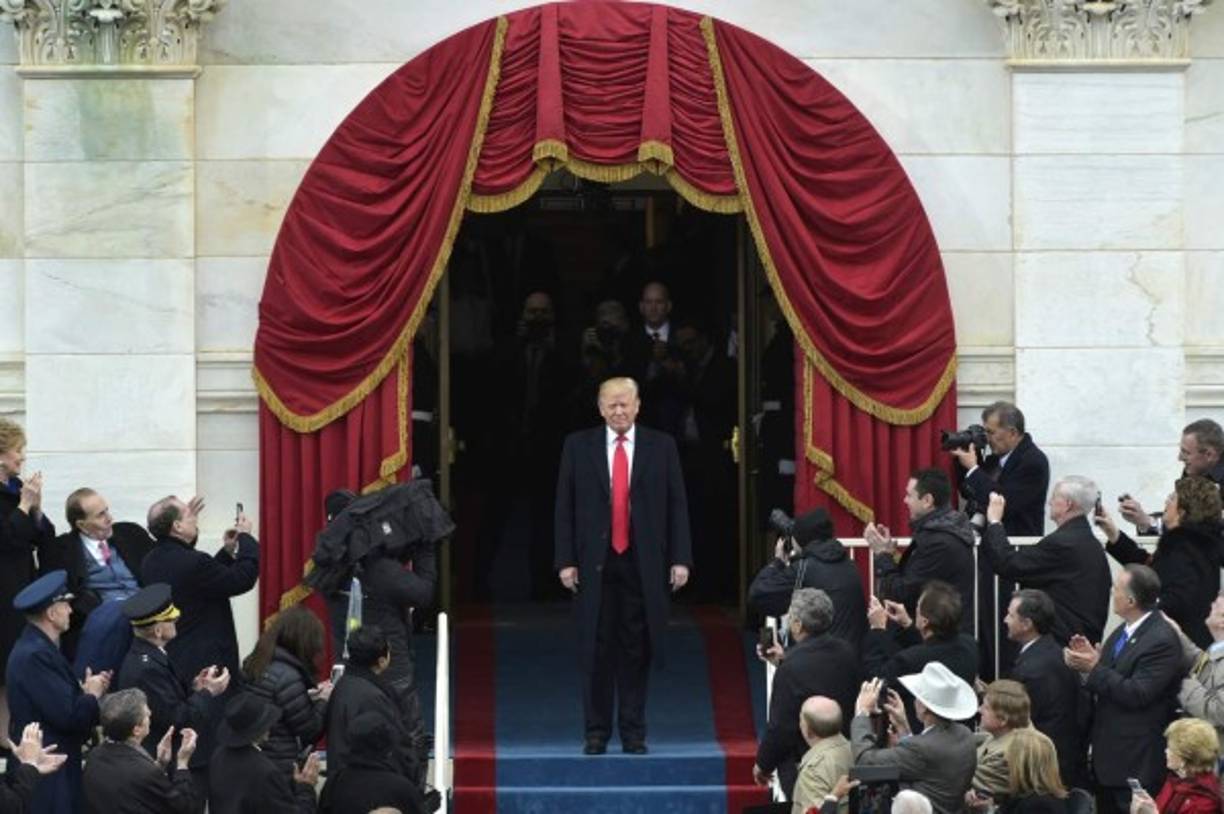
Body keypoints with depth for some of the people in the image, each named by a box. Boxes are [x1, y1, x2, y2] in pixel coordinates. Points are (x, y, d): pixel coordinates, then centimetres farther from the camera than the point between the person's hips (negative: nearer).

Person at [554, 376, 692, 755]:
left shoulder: (661, 446, 6)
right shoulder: (578, 446, 5)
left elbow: (676, 505, 4)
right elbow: (565, 507, 3)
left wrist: (680, 558, -3)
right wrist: (566, 560, -4)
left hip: (643, 564, 0)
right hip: (595, 564, 0)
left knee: (636, 650, 4)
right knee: (596, 650, 3)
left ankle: (633, 733, 10)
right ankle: (596, 733, 9)